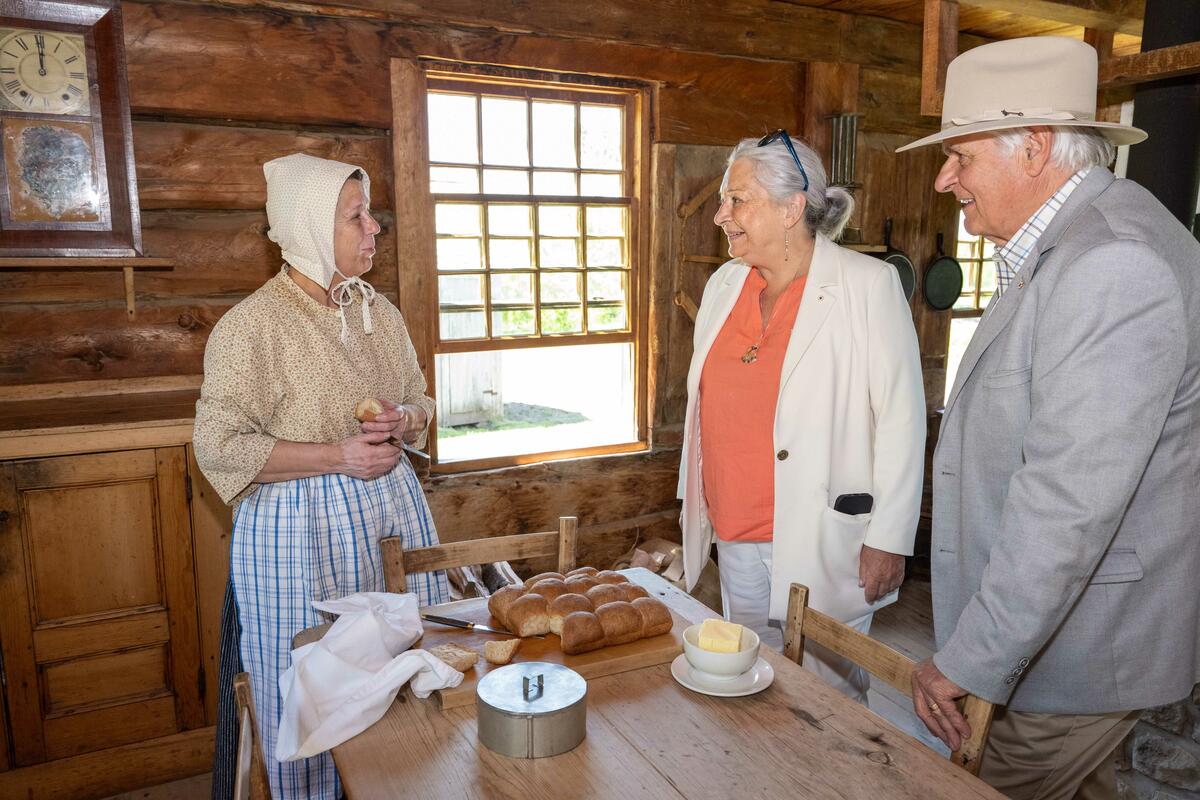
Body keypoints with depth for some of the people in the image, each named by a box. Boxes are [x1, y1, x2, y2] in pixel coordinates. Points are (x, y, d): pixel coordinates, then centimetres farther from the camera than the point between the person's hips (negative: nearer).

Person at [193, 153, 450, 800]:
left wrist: (405, 421, -6)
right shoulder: (250, 325, -11)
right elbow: (218, 446, -13)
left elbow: (419, 400, 18)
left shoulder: (378, 311, 7)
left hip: (393, 509, 6)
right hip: (300, 529, -5)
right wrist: (336, 456, -18)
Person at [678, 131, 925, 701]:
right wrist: (696, 506, 16)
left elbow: (901, 417, -10)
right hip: (735, 539, 6)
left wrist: (889, 538, -12)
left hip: (822, 544, -5)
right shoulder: (723, 285, 8)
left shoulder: (867, 284, -10)